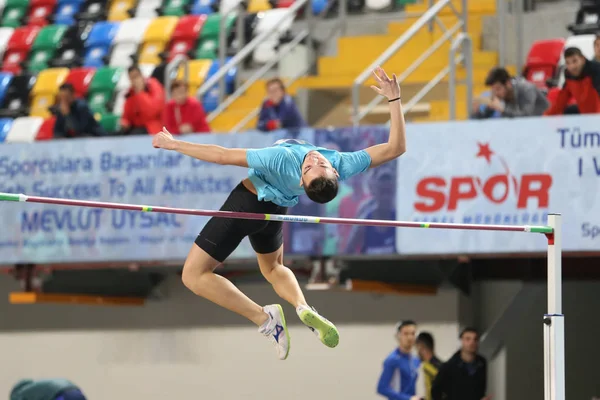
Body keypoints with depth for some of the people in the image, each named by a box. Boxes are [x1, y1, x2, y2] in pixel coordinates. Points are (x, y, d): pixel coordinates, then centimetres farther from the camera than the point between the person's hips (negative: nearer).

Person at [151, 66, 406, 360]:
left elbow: (223, 156, -33)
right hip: (277, 210, 6)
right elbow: (395, 147, -23)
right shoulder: (344, 165, -31)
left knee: (194, 275, 2)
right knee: (272, 268, 34)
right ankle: (303, 307, 0)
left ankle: (263, 318, -10)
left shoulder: (283, 160, -41)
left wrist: (175, 145, -22)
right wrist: (394, 99, -29)